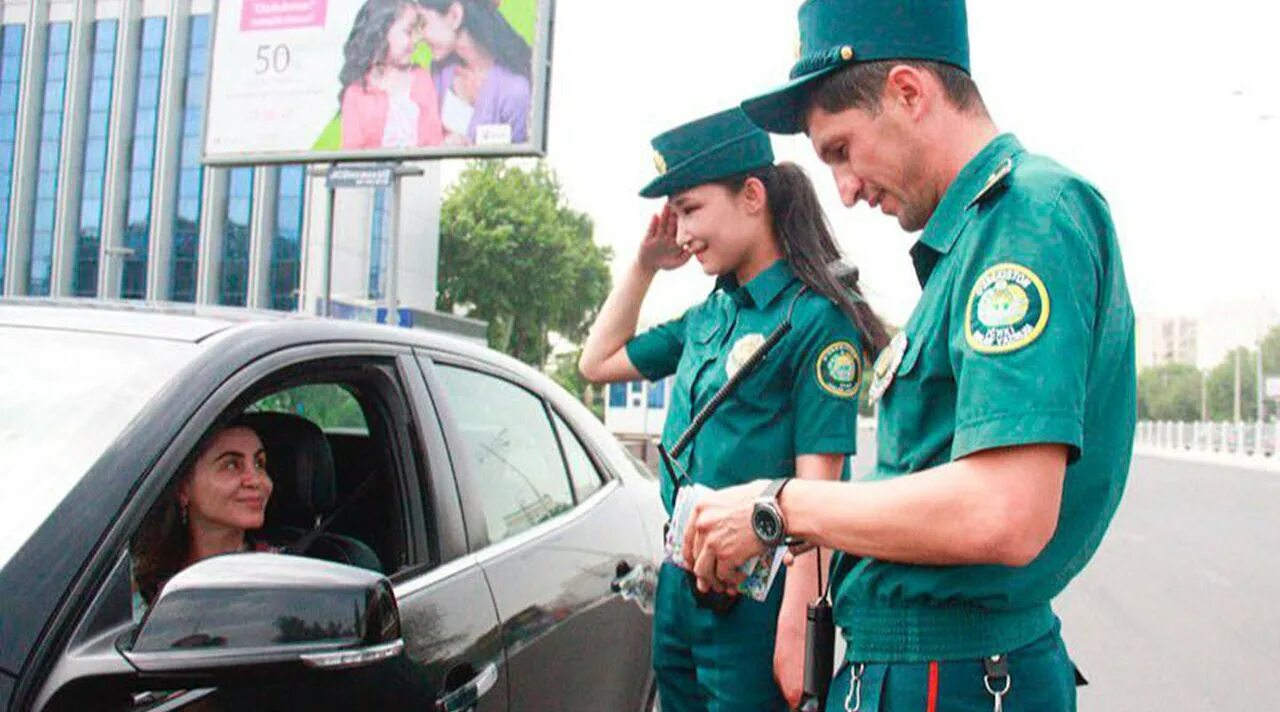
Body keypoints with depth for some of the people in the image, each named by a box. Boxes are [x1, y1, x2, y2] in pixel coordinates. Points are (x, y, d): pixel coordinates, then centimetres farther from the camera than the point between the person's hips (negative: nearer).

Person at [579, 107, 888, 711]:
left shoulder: (816, 320, -13)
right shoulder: (707, 317, 9)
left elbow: (815, 488, -18)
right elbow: (597, 362, 21)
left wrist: (794, 627, -21)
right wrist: (644, 266, 11)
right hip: (679, 583, 8)